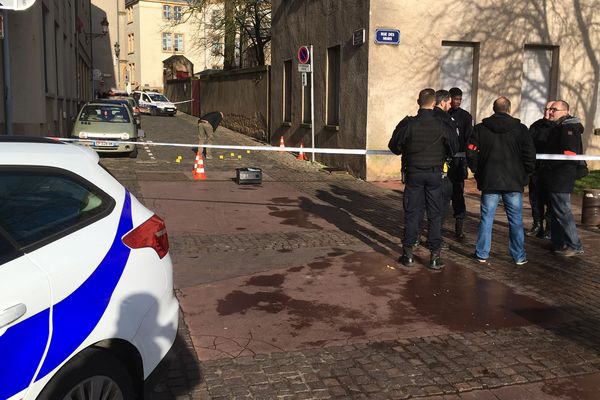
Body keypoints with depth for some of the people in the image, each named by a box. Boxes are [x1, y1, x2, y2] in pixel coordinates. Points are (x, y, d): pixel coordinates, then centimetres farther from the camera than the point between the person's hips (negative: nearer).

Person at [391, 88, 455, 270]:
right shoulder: (441, 125, -7)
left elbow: (396, 146, 1)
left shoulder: (409, 124, -9)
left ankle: (408, 253, 11)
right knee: (434, 215, 6)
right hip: (435, 173, 0)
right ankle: (435, 255, 8)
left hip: (414, 173, 0)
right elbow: (451, 149, 3)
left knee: (411, 213, 7)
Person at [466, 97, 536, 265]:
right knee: (516, 220, 7)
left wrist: (478, 172, 11)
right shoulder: (520, 129, -2)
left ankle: (482, 254, 13)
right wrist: (525, 175, 10)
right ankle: (519, 257, 13)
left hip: (489, 181, 1)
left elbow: (471, 153, -1)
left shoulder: (480, 128, 1)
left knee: (486, 218, 8)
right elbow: (530, 155, -3)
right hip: (514, 182, -1)